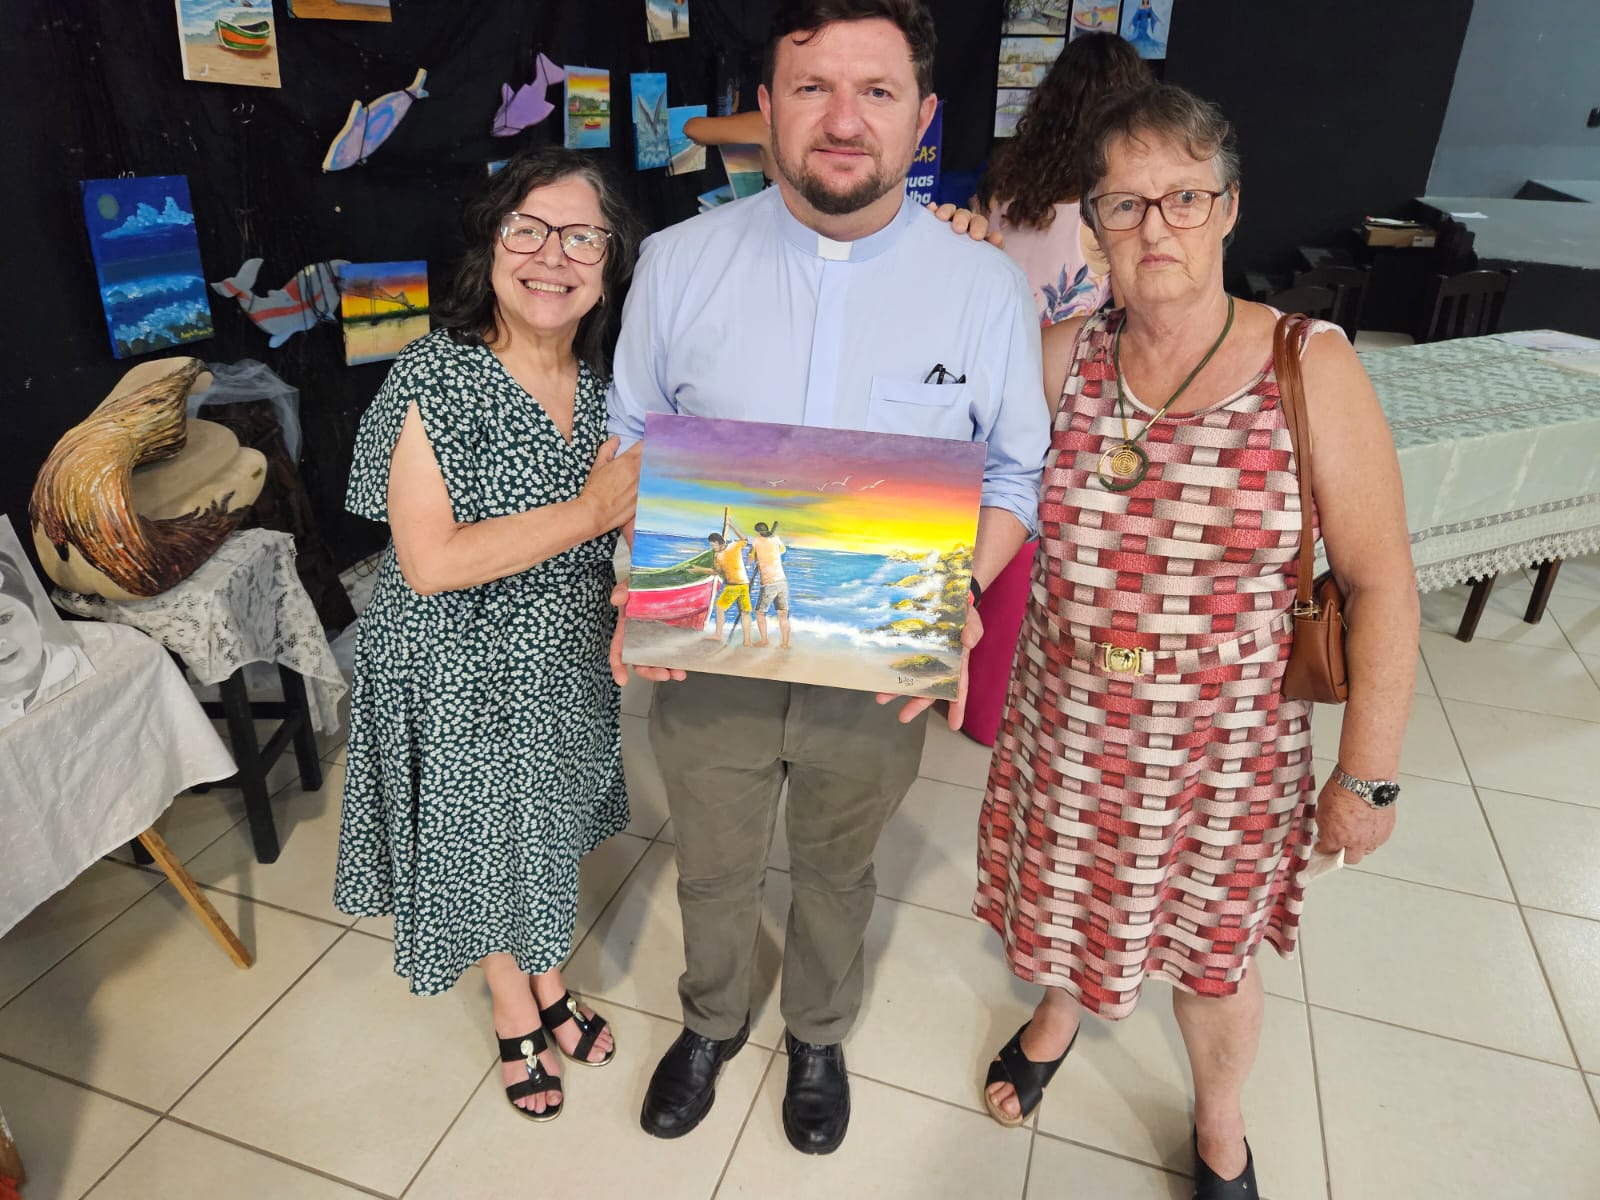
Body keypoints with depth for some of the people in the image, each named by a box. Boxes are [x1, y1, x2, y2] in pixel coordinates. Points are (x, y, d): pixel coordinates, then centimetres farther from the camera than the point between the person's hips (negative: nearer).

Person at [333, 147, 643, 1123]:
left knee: (555, 823, 22)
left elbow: (629, 520, 8)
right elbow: (429, 562, -26)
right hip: (463, 672, -4)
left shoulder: (604, 381, -4)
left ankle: (550, 982, 49)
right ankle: (517, 1011, 43)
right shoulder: (436, 378, -20)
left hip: (572, 663, 5)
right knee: (483, 835, 15)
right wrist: (591, 512, -25)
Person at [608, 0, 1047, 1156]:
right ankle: (713, 1022, 55)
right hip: (704, 658, 1)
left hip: (878, 673, 0)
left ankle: (819, 1037, 54)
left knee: (837, 871, 23)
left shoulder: (985, 287, -8)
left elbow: (1015, 474, -1)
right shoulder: (680, 261, -6)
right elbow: (631, 440, 3)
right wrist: (642, 582, -13)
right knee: (713, 868, 22)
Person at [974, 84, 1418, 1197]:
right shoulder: (1062, 356, -7)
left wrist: (1369, 772, -8)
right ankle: (1062, 1008, 60)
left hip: (1227, 747, -1)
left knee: (1213, 948, 20)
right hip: (1068, 726, 2)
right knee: (1070, 895, 24)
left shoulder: (1313, 366, -15)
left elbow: (1382, 583, -11)